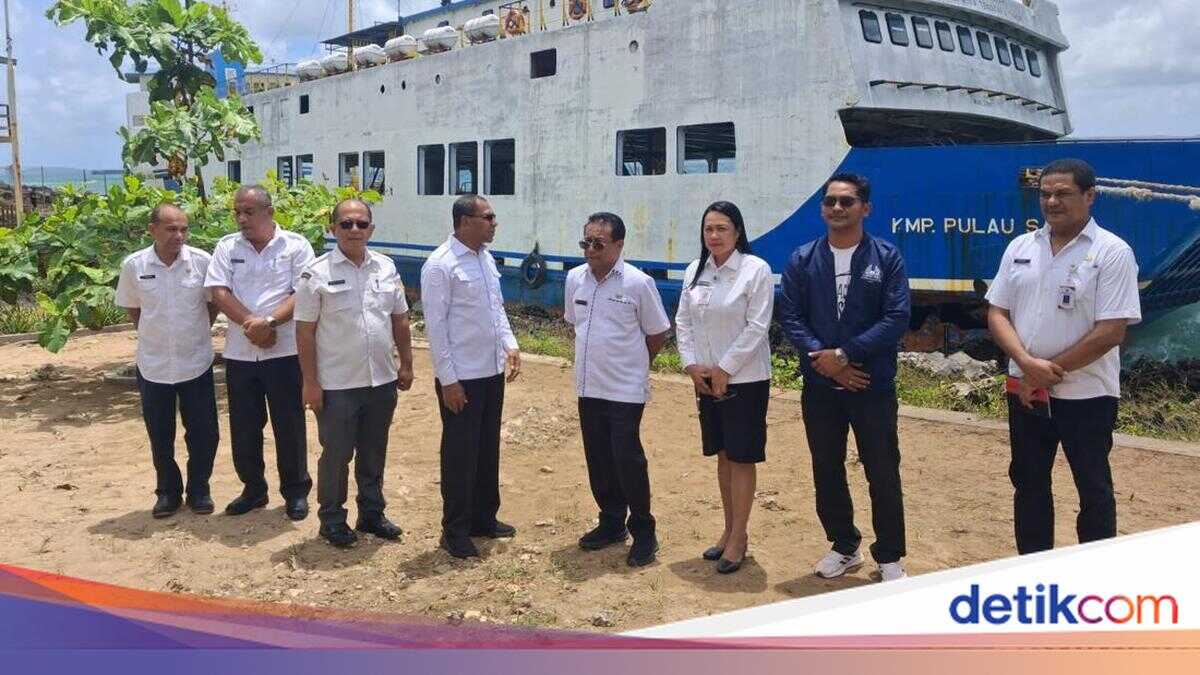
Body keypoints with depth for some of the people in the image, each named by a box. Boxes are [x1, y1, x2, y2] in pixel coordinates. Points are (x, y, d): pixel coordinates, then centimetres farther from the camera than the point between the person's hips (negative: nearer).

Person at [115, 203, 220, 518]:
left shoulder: (202, 261, -10)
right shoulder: (133, 265, -7)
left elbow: (214, 303, 5)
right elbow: (132, 308, 8)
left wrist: (196, 333, 4)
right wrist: (154, 336, 5)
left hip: (196, 363, -1)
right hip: (153, 366, 1)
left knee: (203, 433, 6)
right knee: (160, 436, 11)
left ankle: (198, 489, 25)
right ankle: (168, 491, 28)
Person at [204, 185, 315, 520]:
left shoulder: (296, 245, -2)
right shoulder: (227, 247, 8)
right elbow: (219, 293, -2)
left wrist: (269, 322, -21)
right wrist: (250, 323, -15)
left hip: (284, 351, -3)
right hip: (239, 353, 3)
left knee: (289, 424, 4)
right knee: (243, 426, 11)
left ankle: (296, 491, 18)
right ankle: (253, 489, 27)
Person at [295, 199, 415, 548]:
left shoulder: (386, 267, 5)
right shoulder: (317, 274, -9)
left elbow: (400, 320, 12)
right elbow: (304, 332, -8)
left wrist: (406, 364, 11)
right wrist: (310, 382, -10)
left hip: (382, 381, 5)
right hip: (337, 386, -4)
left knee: (374, 454, 17)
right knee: (336, 454, 7)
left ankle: (372, 512, 32)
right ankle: (332, 518, 24)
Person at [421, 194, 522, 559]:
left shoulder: (486, 257, 9)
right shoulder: (440, 265, -15)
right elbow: (435, 326, -16)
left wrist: (510, 344, 6)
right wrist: (448, 380, -17)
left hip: (492, 373, 8)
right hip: (461, 378, -8)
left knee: (488, 449, 17)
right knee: (460, 454, 3)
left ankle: (484, 518, 32)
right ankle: (455, 530, 18)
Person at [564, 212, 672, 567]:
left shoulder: (638, 283, -13)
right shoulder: (575, 278, 3)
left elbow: (658, 333, -4)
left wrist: (632, 363, 6)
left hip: (626, 390, -5)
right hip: (589, 387, 6)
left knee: (627, 459, -4)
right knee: (598, 459, 13)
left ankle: (643, 531, 11)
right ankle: (611, 523, 29)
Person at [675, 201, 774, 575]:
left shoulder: (756, 270, -11)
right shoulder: (695, 270, 6)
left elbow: (757, 327, -14)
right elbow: (683, 322, 9)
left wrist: (724, 370, -13)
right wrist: (691, 364, -3)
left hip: (744, 379, -6)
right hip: (705, 379, 6)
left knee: (741, 458, 1)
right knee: (722, 455, 14)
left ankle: (739, 538, 11)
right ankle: (729, 530, 26)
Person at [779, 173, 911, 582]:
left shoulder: (887, 258, -2)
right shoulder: (802, 260, 4)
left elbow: (896, 318, -11)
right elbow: (790, 317, -1)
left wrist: (843, 354, -17)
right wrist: (822, 359, -16)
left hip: (873, 386, -2)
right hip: (819, 387, 3)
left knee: (883, 473, 4)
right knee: (827, 471, 12)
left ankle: (889, 557, 20)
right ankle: (844, 547, 30)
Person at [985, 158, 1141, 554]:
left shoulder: (1112, 252, -10)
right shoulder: (1020, 247, 5)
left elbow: (1111, 331, -16)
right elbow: (997, 314, 3)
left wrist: (1049, 372, -14)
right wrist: (1027, 363, -14)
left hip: (1086, 395, -5)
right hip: (1024, 391, 5)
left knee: (1094, 491, 7)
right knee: (1028, 484, 15)